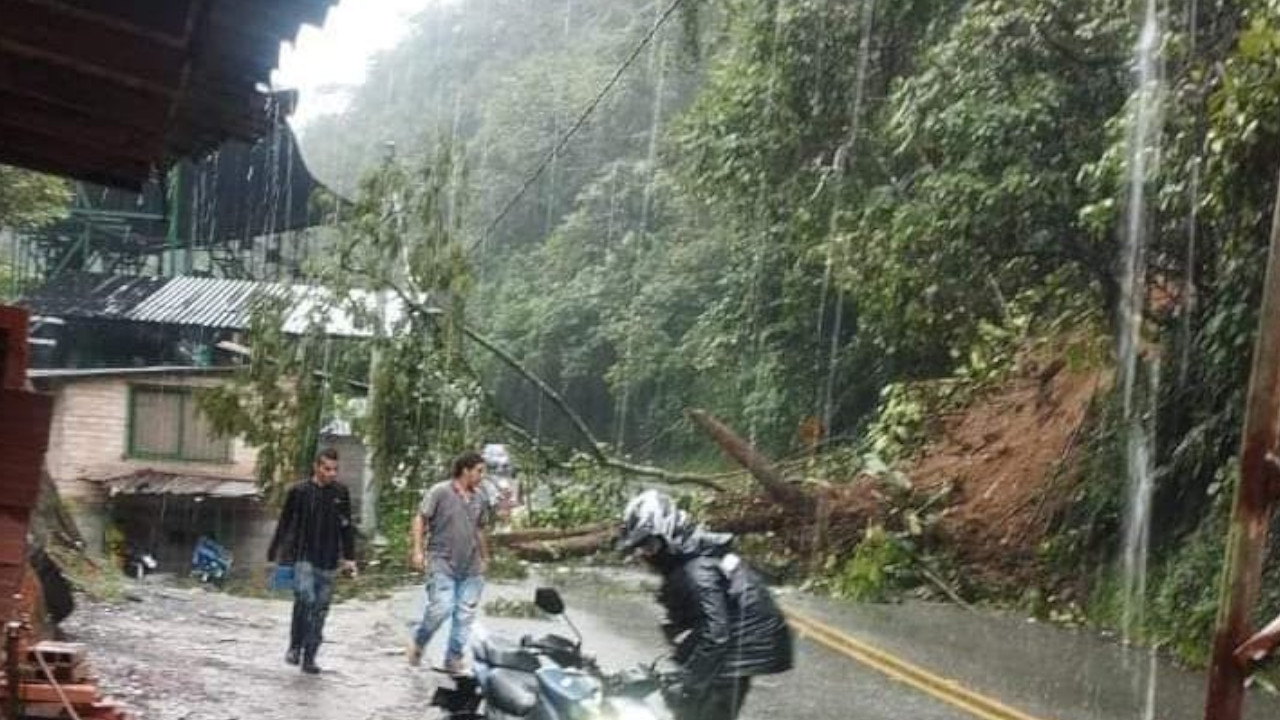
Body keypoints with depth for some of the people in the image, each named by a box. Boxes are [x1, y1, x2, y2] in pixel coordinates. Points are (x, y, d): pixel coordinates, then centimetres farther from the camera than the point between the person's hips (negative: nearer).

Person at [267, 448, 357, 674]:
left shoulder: (341, 493, 6)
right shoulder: (299, 492, -2)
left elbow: (347, 528, 13)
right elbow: (284, 525, 5)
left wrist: (349, 558, 8)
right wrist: (274, 554, 5)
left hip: (328, 562, 3)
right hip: (303, 557, -3)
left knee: (320, 608, 4)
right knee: (305, 598, -21)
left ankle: (309, 657, 13)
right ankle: (295, 647, -4)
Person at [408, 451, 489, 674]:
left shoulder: (479, 497, 11)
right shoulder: (440, 492, -6)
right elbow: (421, 519, -5)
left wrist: (485, 557, 24)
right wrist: (418, 550, -11)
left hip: (471, 567, 6)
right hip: (442, 563, -6)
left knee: (465, 614, 4)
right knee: (441, 608, -15)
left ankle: (454, 660, 15)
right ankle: (418, 643, 12)